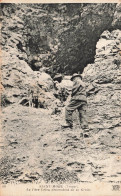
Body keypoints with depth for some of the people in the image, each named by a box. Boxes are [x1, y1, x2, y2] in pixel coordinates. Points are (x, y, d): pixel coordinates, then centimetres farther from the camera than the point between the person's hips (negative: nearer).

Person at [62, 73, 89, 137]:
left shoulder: (76, 81, 5)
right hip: (84, 100, 8)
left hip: (77, 98, -8)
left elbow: (74, 90, -6)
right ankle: (86, 130, -9)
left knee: (68, 109, 2)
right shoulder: (83, 83, 30)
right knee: (83, 114, 0)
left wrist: (72, 95, 12)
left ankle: (69, 123, -3)